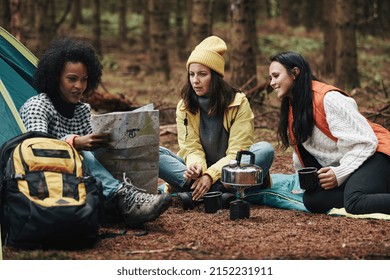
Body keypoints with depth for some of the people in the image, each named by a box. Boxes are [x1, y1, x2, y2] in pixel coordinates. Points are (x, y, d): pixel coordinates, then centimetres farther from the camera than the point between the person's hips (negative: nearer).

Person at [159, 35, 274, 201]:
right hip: (201, 172, 2)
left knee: (265, 150, -29)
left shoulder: (238, 102, -6)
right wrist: (195, 165, -29)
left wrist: (210, 175, -27)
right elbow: (191, 148, -4)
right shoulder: (184, 107, 2)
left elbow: (237, 152, -11)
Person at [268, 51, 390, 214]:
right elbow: (302, 154, 18)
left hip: (373, 155, -9)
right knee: (311, 199, -20)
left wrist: (340, 174, -24)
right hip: (339, 166, 9)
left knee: (354, 202, -37)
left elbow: (364, 142, -19)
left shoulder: (328, 98, -17)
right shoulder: (292, 107, 9)